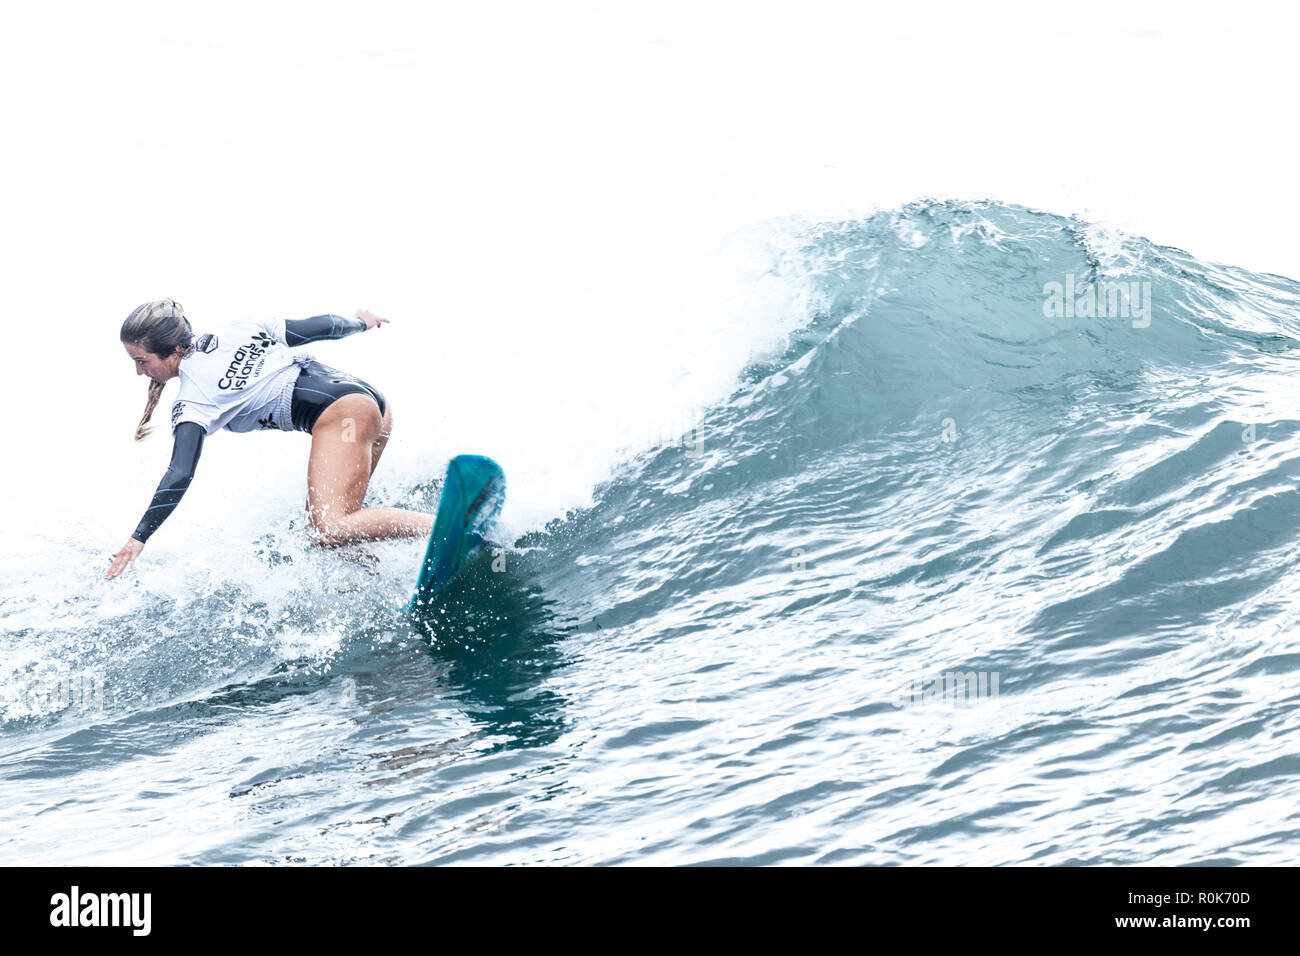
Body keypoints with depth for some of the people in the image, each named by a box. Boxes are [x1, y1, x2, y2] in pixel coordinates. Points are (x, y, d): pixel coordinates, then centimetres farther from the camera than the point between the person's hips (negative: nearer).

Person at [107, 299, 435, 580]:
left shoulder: (193, 400, -4)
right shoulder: (236, 331, 17)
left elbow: (180, 476, -12)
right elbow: (321, 327, 22)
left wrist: (138, 539, -9)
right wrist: (361, 323, 43)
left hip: (339, 412, -9)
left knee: (330, 530, -21)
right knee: (319, 524, 9)